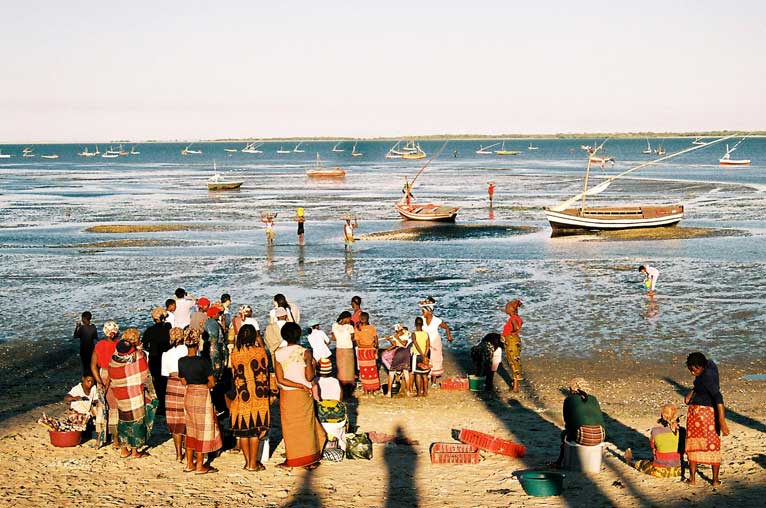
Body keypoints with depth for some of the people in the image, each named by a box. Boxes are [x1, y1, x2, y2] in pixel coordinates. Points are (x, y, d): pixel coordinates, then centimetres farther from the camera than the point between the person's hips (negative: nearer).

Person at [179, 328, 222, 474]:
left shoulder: (181, 362, -2)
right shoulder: (203, 361, -17)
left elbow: (183, 382, 6)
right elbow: (212, 383, -13)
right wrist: (204, 387, 4)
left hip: (188, 395, 5)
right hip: (202, 396, -5)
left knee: (191, 429, 16)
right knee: (203, 429, 4)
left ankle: (189, 464, 20)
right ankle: (200, 466, 9)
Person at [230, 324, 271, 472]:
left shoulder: (235, 353, -4)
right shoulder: (259, 351, -10)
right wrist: (261, 342, 26)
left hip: (241, 397, 2)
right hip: (257, 397, -2)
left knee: (243, 431, 11)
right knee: (256, 430, 3)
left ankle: (248, 461, 17)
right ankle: (253, 463, 6)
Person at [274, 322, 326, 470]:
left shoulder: (278, 354, -6)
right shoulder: (305, 353, -11)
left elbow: (280, 379, -11)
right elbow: (309, 377, -14)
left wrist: (301, 385, -9)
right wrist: (313, 365, 3)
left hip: (286, 395, 1)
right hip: (303, 396, -1)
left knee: (289, 426, 12)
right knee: (306, 425, 11)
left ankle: (292, 459, 17)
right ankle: (310, 460, 16)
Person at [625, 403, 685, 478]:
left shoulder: (655, 431, -15)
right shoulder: (682, 431, -9)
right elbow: (682, 452, 3)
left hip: (659, 471, -3)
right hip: (677, 471, 3)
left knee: (641, 464, 31)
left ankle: (630, 461, 63)